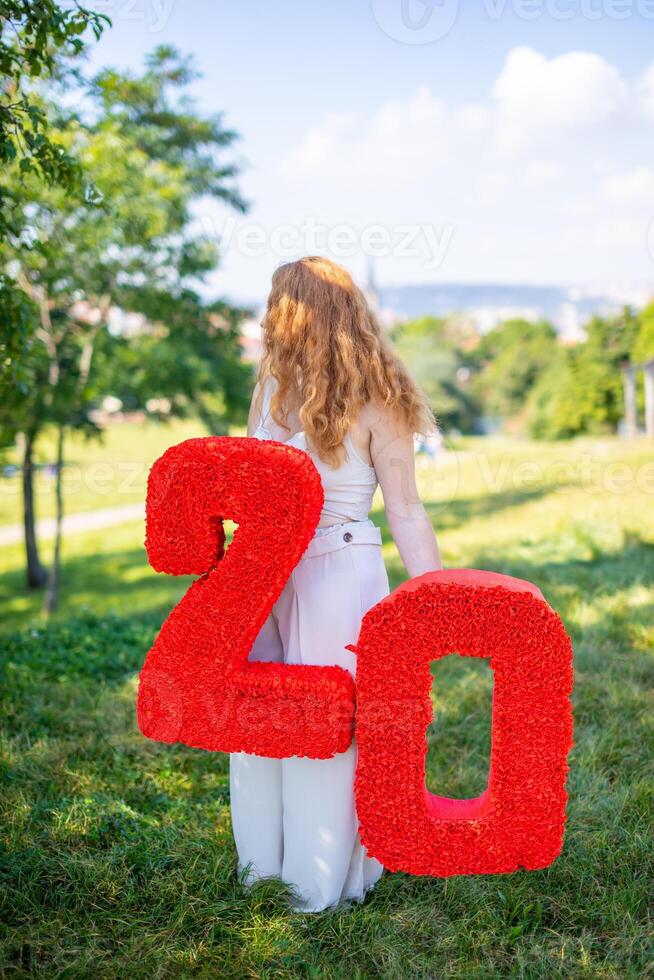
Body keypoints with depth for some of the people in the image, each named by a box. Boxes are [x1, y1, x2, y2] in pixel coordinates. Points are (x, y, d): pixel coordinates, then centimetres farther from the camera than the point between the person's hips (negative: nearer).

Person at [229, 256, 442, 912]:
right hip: (265, 575, 7)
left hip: (338, 577, -6)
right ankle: (263, 869, 32)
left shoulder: (374, 403, -10)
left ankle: (322, 886, 20)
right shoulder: (271, 387, 8)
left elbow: (405, 513, -9)